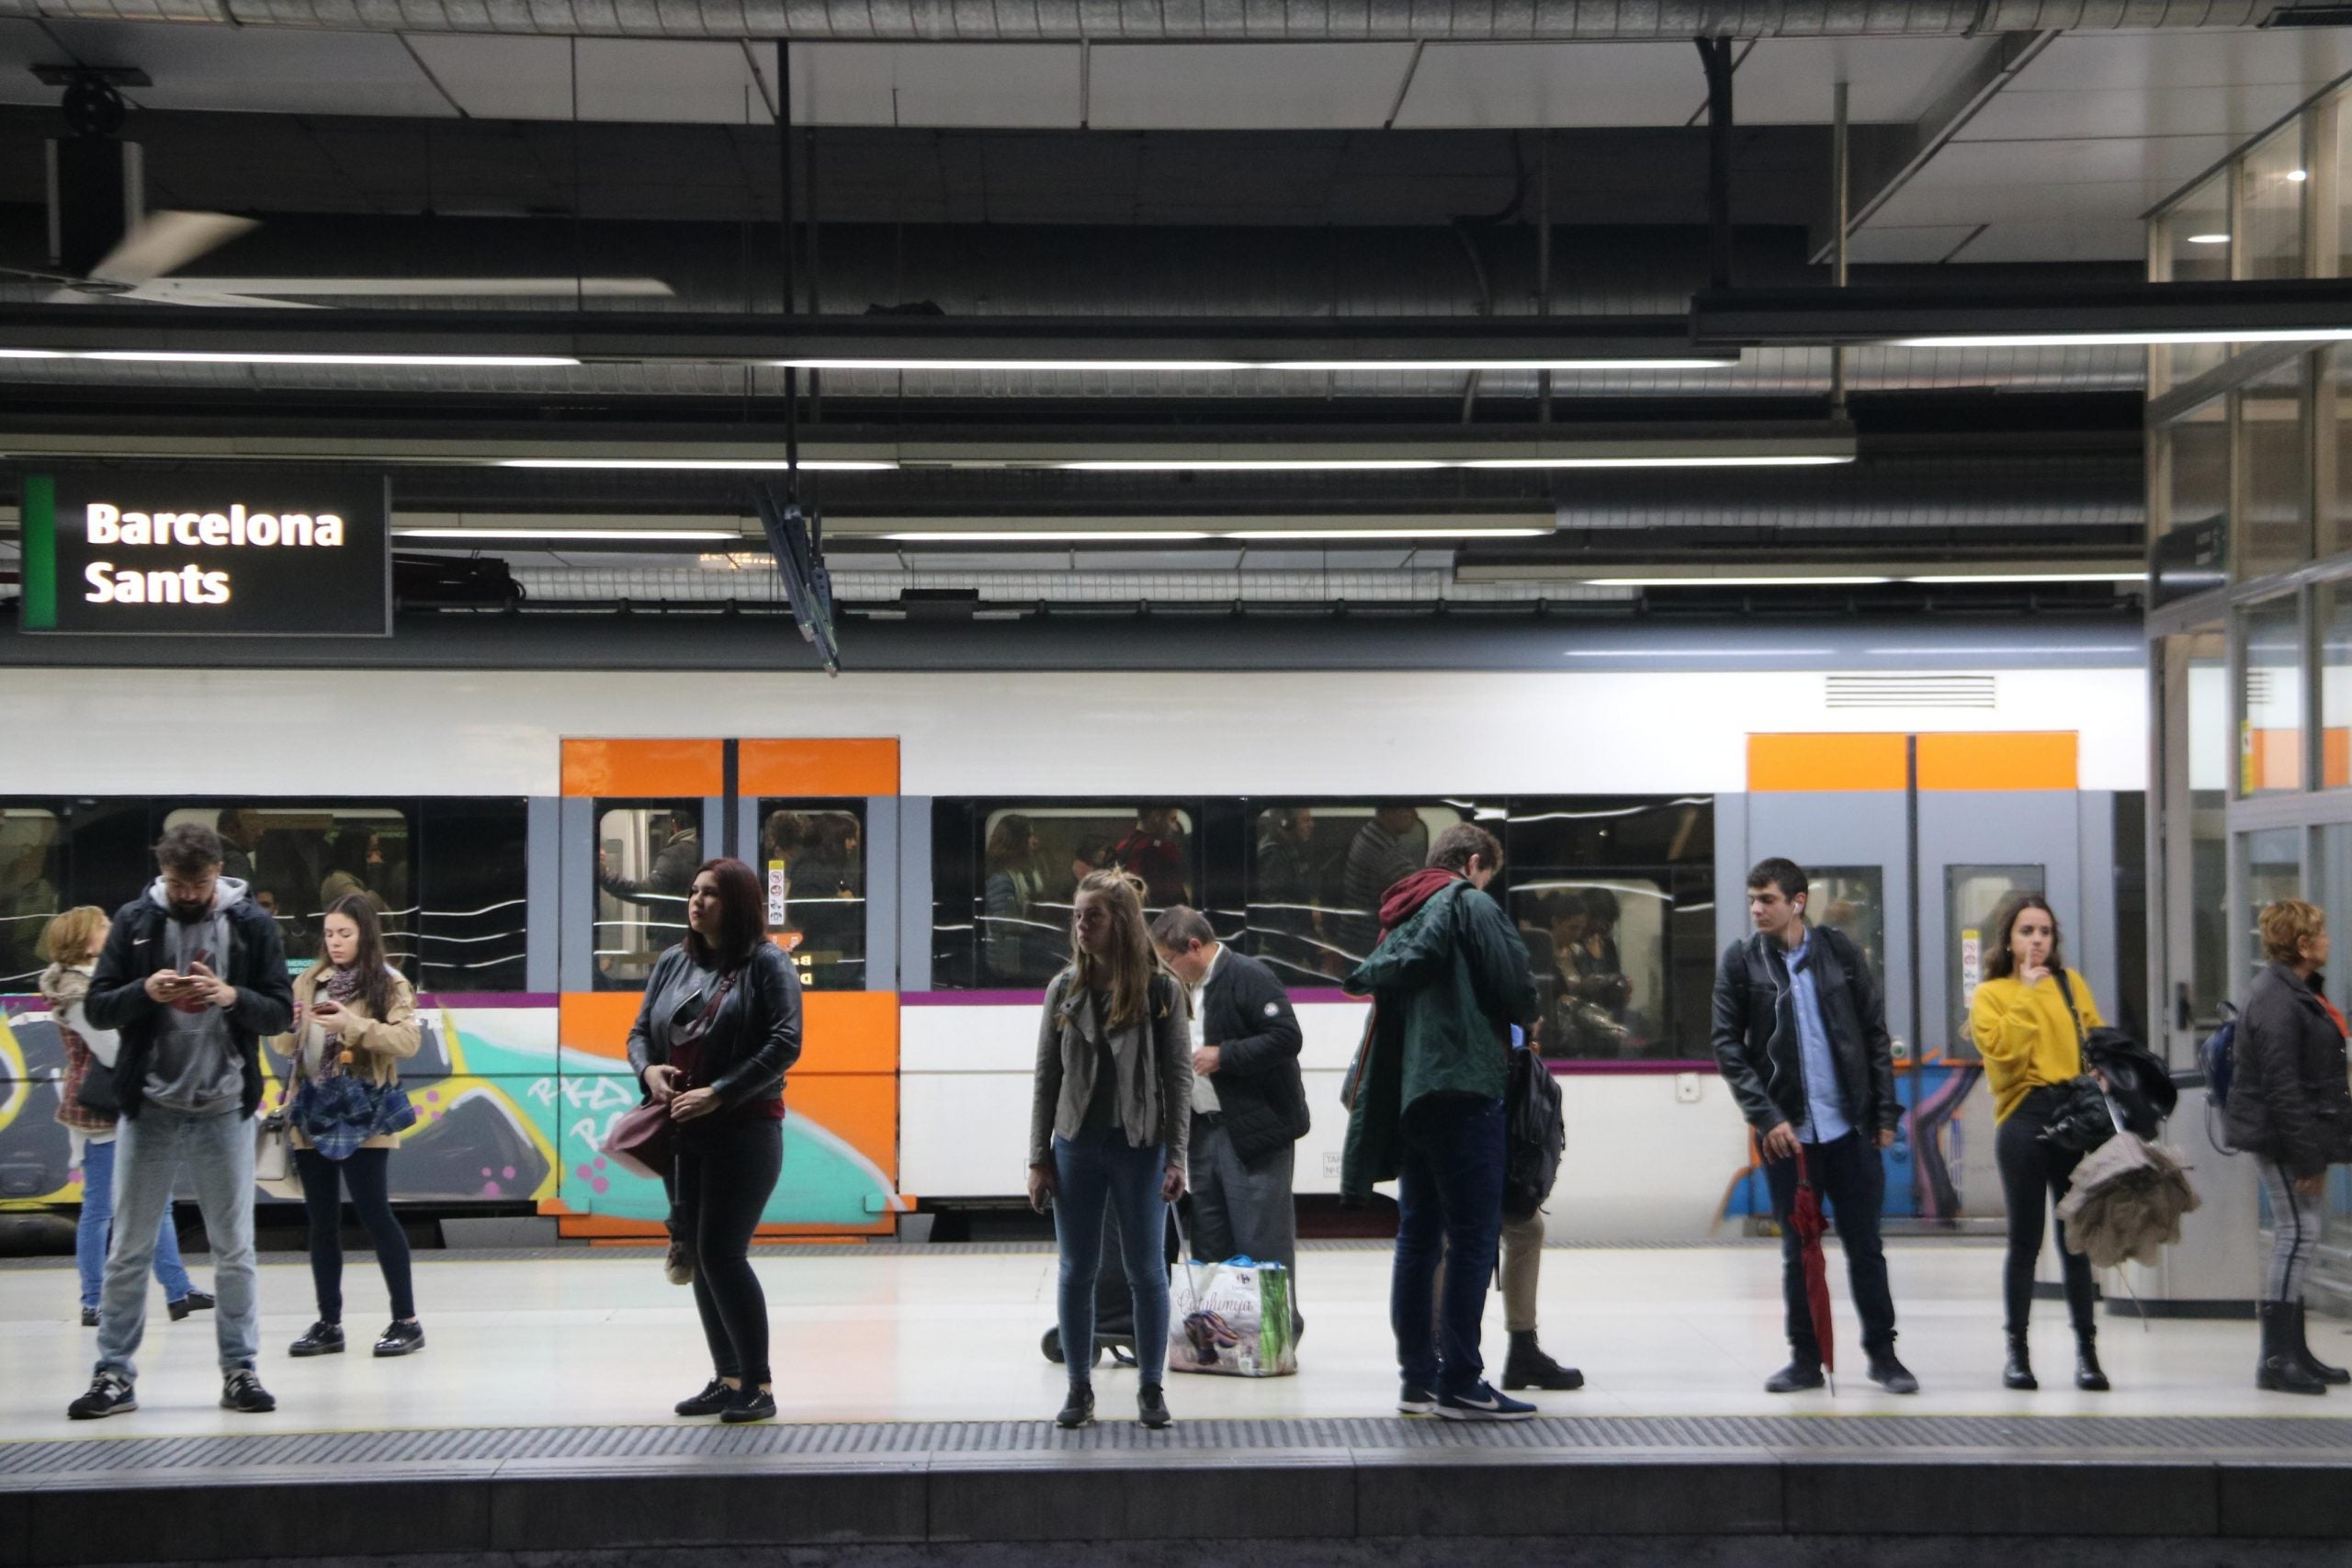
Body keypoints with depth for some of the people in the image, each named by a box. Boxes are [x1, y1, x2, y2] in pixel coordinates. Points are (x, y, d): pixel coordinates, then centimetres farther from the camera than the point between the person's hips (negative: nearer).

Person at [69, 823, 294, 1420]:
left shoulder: (251, 924, -1)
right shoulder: (134, 921, 0)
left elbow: (281, 1012, -1)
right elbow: (97, 1008, 0)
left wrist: (233, 996, -20)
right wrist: (144, 991, -20)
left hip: (224, 1112, 0)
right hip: (149, 1109, 0)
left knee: (235, 1251, 6)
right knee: (129, 1251, 5)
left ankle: (240, 1371, 16)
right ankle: (114, 1375, 13)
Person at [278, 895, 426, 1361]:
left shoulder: (390, 984, -1)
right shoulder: (308, 982, 12)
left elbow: (408, 1040, -13)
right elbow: (284, 1047, 12)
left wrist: (355, 1025, -23)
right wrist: (288, 1026, -11)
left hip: (362, 1116, -5)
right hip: (312, 1113, 5)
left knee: (374, 1213, -6)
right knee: (322, 1220, 8)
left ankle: (406, 1320, 2)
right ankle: (329, 1324, 13)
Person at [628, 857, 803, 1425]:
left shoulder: (766, 964, -7)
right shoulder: (673, 963, 12)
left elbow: (784, 1044, -14)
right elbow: (640, 1032, 16)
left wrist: (719, 1093, -19)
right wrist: (648, 1069, -7)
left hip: (744, 1131, -7)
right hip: (682, 1132, 7)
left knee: (721, 1253, -10)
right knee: (698, 1256, 10)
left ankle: (758, 1384, 0)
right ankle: (726, 1378, 22)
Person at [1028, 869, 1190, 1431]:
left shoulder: (1161, 990, -3)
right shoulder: (1065, 989, 5)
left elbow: (1179, 1077, -3)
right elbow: (1046, 1078, 6)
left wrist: (1176, 1158, -9)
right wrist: (1039, 1159, 2)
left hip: (1139, 1147, -2)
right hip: (1076, 1147, 3)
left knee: (1146, 1271, 4)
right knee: (1077, 1272, 6)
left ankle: (1151, 1389, 14)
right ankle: (1079, 1390, 16)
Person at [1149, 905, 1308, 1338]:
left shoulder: (1248, 977, -11)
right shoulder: (1187, 988, 17)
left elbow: (1287, 1038, -19)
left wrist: (1224, 1056, -18)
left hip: (1255, 1129, -9)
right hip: (1205, 1130, 9)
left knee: (1260, 1241, -6)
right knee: (1210, 1242, 11)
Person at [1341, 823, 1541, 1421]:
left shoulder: (1401, 915, 18)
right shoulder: (1471, 905, -5)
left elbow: (1374, 979, 14)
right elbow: (1518, 990, -9)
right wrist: (1522, 1020, 11)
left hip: (1406, 1095, 8)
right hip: (1463, 1086, -8)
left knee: (1418, 1236, 11)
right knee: (1473, 1237, -5)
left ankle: (1418, 1378, 13)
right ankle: (1460, 1383, -6)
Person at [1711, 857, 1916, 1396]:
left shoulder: (1839, 953, 3)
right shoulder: (1741, 962, 1)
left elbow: (1876, 1034, 6)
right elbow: (1727, 1046, -1)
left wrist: (1885, 1113, 2)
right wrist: (1765, 1116, -10)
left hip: (1850, 1127, 0)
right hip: (1786, 1130, 0)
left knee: (1864, 1246, 5)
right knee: (1797, 1251, 5)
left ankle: (1882, 1352, 17)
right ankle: (1805, 1358, 15)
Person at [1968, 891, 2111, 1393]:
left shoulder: (2071, 983, 14)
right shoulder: (1990, 994, 5)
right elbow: (2003, 1052, -11)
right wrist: (2026, 995, -9)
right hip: (2023, 1119, -2)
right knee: (2025, 1239, -1)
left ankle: (2087, 1349, 7)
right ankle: (2017, 1350, 10)